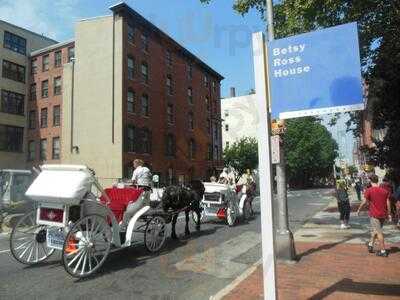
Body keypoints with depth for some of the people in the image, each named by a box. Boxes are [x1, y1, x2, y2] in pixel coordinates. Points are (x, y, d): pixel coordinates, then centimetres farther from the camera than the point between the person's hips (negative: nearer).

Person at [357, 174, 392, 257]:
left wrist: (359, 210, 3)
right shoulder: (384, 190, 4)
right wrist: (389, 214, 11)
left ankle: (383, 251, 3)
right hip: (383, 214, 5)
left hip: (374, 214, -5)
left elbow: (364, 202, -10)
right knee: (375, 230, 20)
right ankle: (370, 245, 30)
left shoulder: (369, 190, -11)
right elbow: (388, 203, 4)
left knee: (379, 232, 0)